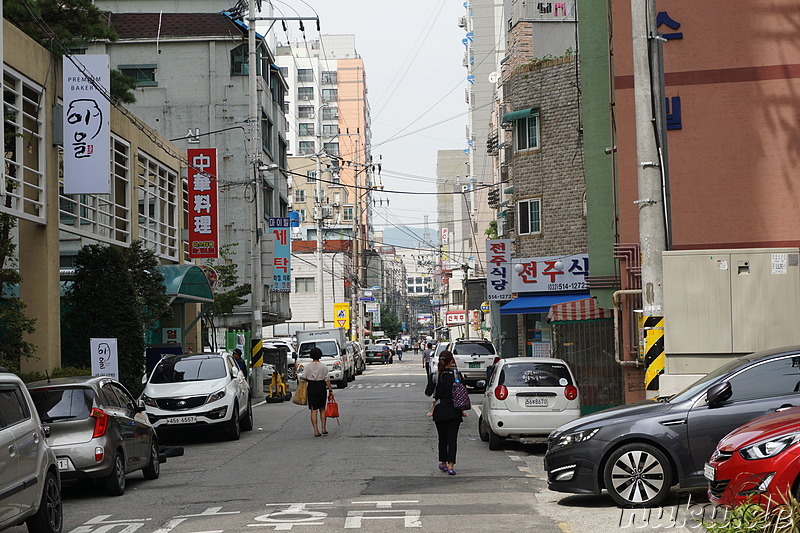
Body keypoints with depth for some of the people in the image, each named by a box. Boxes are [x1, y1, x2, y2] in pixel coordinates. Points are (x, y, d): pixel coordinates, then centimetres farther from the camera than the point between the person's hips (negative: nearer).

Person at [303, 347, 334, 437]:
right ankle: (323, 428, 13)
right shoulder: (324, 366, -3)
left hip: (311, 387, 0)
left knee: (314, 410, 1)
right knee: (322, 409, 16)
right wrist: (330, 390, 0)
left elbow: (304, 377, -6)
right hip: (322, 387, 0)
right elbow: (327, 379, -5)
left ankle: (316, 431, -5)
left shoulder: (307, 366, -1)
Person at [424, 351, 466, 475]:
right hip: (454, 410, -1)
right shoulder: (456, 374, -5)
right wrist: (462, 410, 4)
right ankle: (451, 465, -11)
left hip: (439, 410, 1)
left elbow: (428, 393, -4)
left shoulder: (435, 375, -3)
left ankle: (443, 463, 26)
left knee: (442, 438, 15)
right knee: (452, 438, 0)